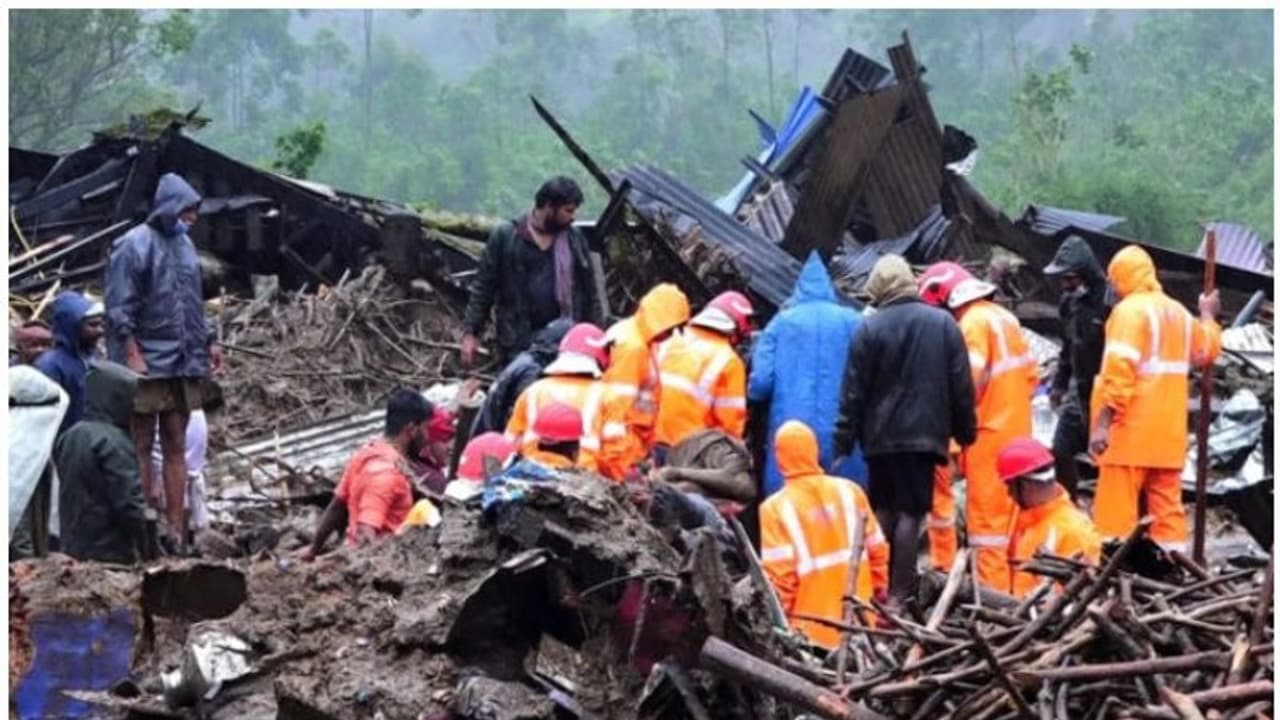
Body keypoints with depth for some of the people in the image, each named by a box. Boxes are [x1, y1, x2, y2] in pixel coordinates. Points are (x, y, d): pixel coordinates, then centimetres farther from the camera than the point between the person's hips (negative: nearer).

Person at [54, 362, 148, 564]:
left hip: (72, 550, 9)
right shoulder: (114, 443, -17)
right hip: (110, 554, -9)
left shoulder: (69, 437, 10)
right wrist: (150, 551, -12)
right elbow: (129, 504, -20)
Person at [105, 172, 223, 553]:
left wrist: (208, 342, 17)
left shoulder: (183, 244, 14)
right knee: (141, 447, -2)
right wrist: (132, 353, -19)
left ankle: (176, 528, 9)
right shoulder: (133, 246, -9)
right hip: (148, 364, -7)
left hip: (183, 364, 7)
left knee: (175, 447, 7)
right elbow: (119, 308, -13)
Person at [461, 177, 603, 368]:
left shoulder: (575, 238, 10)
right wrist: (471, 332, -2)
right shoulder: (505, 237, 1)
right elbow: (483, 286, 3)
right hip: (518, 345, -3)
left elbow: (589, 291, 15)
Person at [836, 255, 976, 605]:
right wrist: (965, 430, 13)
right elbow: (962, 386, 3)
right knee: (911, 512, -1)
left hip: (880, 435, 0)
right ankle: (899, 592, -5)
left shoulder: (870, 327, -6)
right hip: (924, 433, 0)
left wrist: (844, 438, 3)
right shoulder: (943, 323, -1)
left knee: (883, 509, 13)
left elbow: (853, 390, -3)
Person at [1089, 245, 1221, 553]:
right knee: (1168, 508, 9)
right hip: (1168, 433, 8)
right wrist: (1208, 316, 49)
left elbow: (1119, 370, -20)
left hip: (1132, 429, -8)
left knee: (1116, 513, -6)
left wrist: (1102, 421, -21)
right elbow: (1207, 351, 32)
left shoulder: (1130, 310, -10)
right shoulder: (1178, 312, 15)